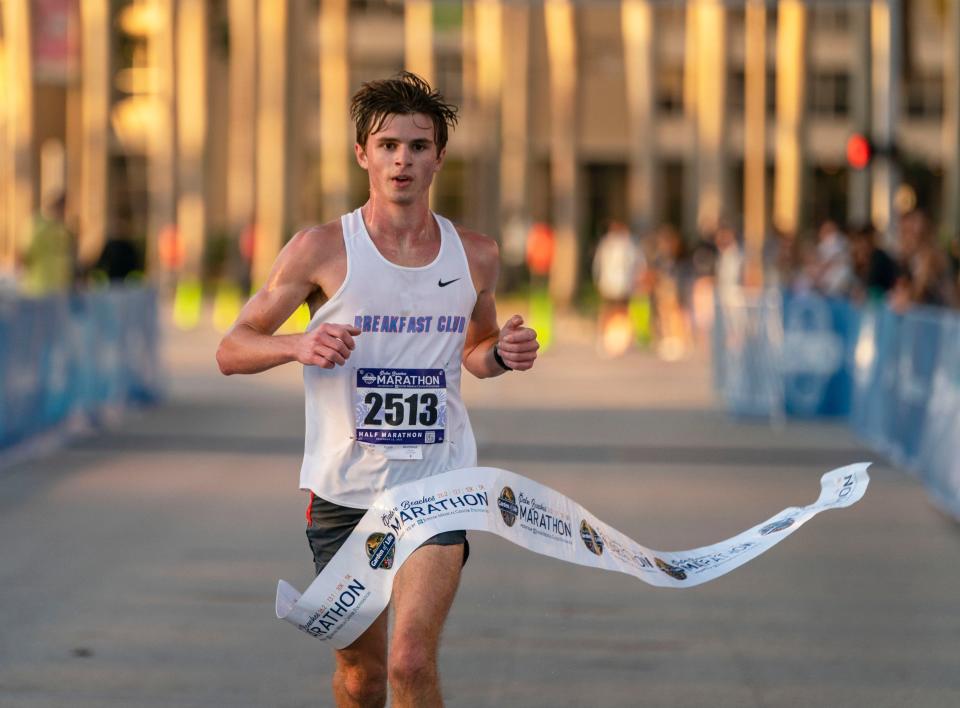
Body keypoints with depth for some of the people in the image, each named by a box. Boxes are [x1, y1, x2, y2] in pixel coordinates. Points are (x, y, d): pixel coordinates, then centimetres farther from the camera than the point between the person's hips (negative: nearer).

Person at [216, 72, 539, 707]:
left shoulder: (476, 256, 2)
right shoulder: (322, 250, -6)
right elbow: (232, 351, -2)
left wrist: (501, 353, -4)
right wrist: (299, 345, -22)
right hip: (344, 488, 0)